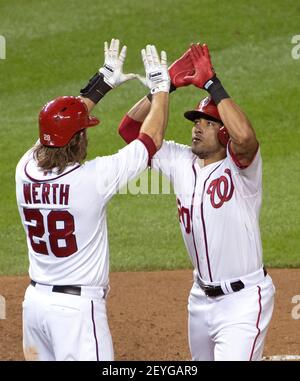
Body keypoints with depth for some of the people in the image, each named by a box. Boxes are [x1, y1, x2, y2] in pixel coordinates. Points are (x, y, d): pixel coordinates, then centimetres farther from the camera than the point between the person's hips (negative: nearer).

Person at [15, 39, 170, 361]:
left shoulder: (25, 171, -1)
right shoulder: (92, 178, -17)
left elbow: (59, 124, 18)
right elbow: (152, 138, -6)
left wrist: (102, 82, 27)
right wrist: (160, 87, 9)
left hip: (35, 298, 7)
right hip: (77, 308, -7)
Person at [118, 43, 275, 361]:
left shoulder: (240, 164, -14)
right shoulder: (181, 162, 4)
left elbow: (245, 135, -38)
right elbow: (130, 129, 1)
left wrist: (211, 84, -29)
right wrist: (166, 84, -9)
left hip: (243, 301, -7)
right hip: (201, 298, 7)